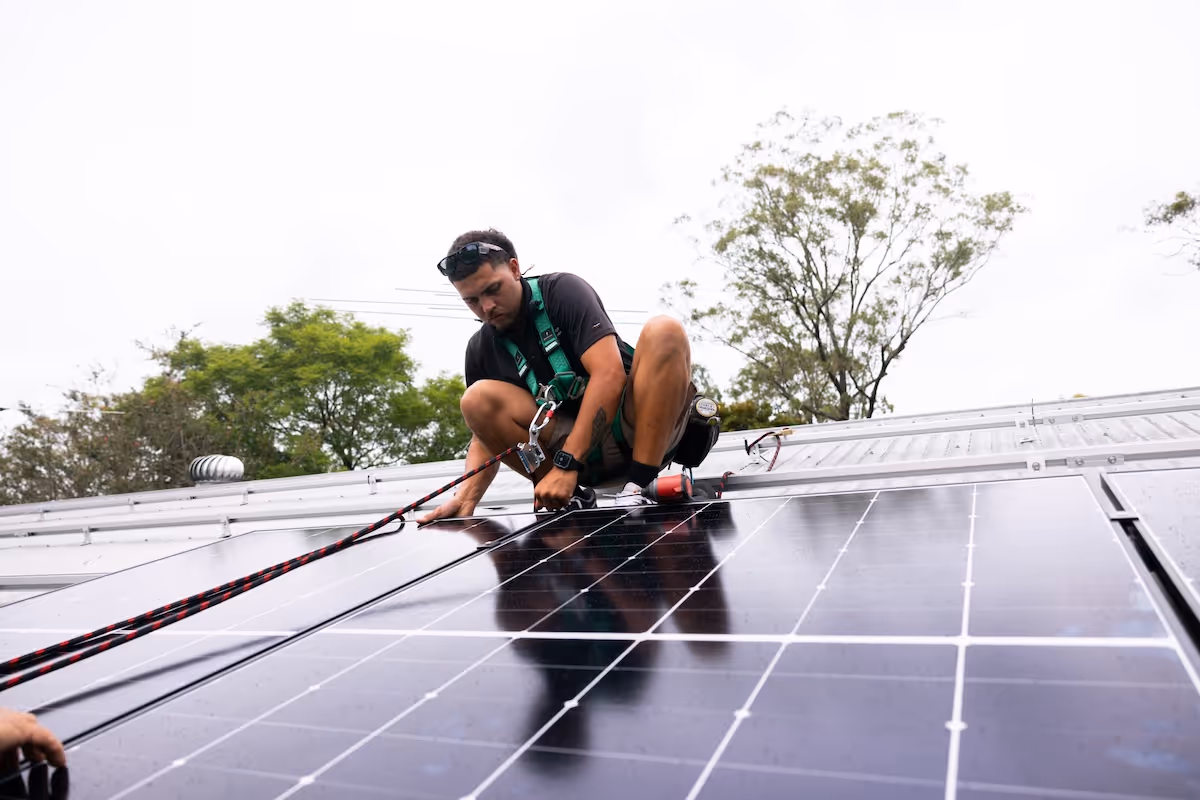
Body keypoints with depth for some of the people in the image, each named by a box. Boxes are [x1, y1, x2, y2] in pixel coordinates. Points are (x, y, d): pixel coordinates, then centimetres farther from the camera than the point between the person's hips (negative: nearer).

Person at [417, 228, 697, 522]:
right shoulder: (481, 349, 2)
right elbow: (486, 435, 8)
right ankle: (571, 497, -11)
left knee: (663, 332, -29)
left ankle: (637, 489, -29)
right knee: (478, 399, -16)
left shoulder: (564, 291, -11)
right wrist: (466, 497, -13)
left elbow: (610, 374, -24)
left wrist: (565, 465, -29)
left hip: (641, 433, -3)